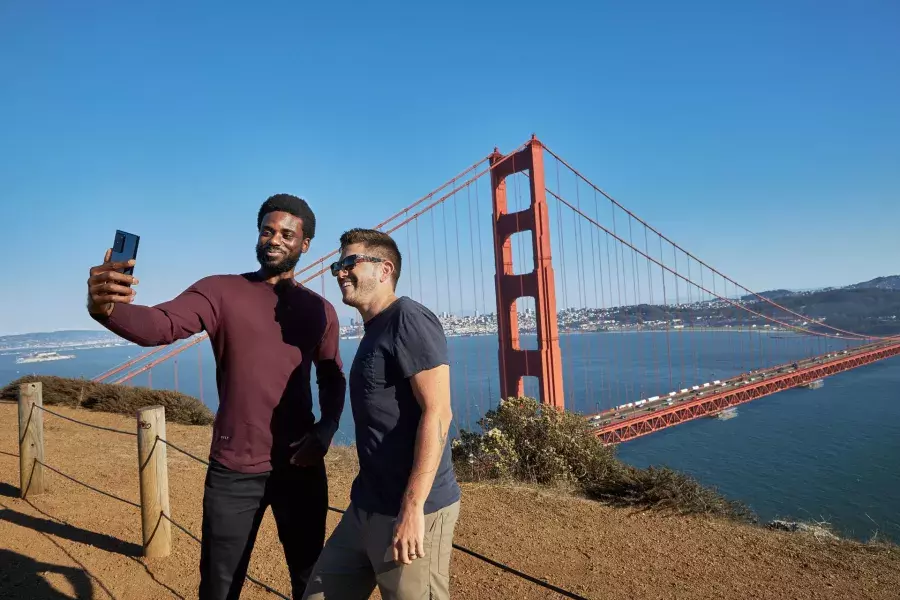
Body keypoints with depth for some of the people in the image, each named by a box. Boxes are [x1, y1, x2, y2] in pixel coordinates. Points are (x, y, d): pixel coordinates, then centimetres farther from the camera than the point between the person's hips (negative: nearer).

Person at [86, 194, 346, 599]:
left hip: (301, 467, 2)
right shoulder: (220, 291, -5)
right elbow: (160, 325, -22)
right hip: (234, 470, -2)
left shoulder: (320, 310, 4)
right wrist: (106, 308, -43)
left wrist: (324, 434, -5)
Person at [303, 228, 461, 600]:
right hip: (367, 508, 9)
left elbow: (437, 413, -22)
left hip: (410, 510, -9)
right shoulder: (374, 331, 14)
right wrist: (367, 502, 20)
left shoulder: (409, 319, -13)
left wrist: (412, 509, -24)